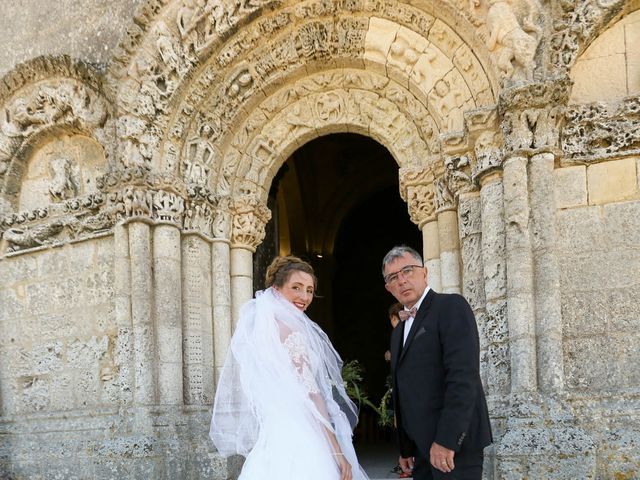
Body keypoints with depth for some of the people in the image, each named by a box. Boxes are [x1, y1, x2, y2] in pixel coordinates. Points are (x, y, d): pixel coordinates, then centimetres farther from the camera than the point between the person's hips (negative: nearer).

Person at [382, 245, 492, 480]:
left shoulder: (451, 306, -8)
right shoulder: (399, 331, 18)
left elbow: (463, 376, -19)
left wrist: (447, 440, -23)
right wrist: (406, 448, 15)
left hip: (453, 443, -8)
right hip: (423, 448, 8)